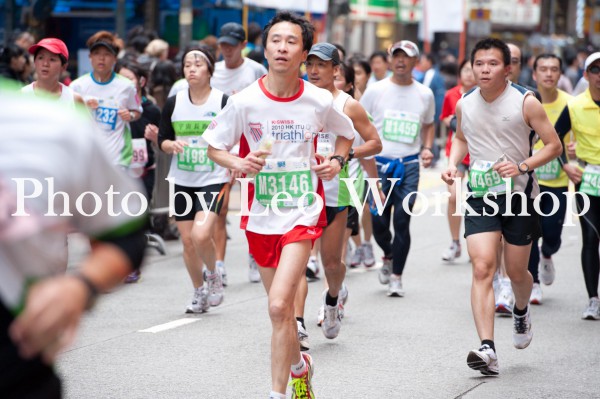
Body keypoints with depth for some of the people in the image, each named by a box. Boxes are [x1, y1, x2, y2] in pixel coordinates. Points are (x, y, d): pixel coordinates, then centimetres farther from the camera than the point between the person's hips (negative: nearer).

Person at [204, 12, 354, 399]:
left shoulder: (320, 101, -6)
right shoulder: (244, 101, -8)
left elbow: (346, 133, 16)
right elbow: (214, 146, 5)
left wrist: (337, 160, -2)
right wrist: (239, 163, -15)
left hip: (303, 211, -2)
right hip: (260, 213, 2)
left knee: (280, 306, -17)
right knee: (281, 308, 15)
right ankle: (299, 365, 43)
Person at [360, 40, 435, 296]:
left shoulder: (424, 94, 7)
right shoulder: (376, 90, 1)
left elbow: (428, 124, 22)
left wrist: (427, 148, 5)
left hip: (409, 166, 1)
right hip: (379, 164, 0)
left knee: (402, 221, -5)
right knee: (378, 221, 1)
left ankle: (396, 277, 5)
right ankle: (388, 256, 33)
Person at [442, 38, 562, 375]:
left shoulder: (525, 102, -10)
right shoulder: (465, 104, 2)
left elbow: (554, 146, -5)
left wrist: (522, 166, -20)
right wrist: (453, 164, 3)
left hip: (519, 194, -2)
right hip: (480, 196, 2)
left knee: (517, 272, 10)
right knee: (482, 268, -15)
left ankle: (522, 311, 47)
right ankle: (487, 349, -20)